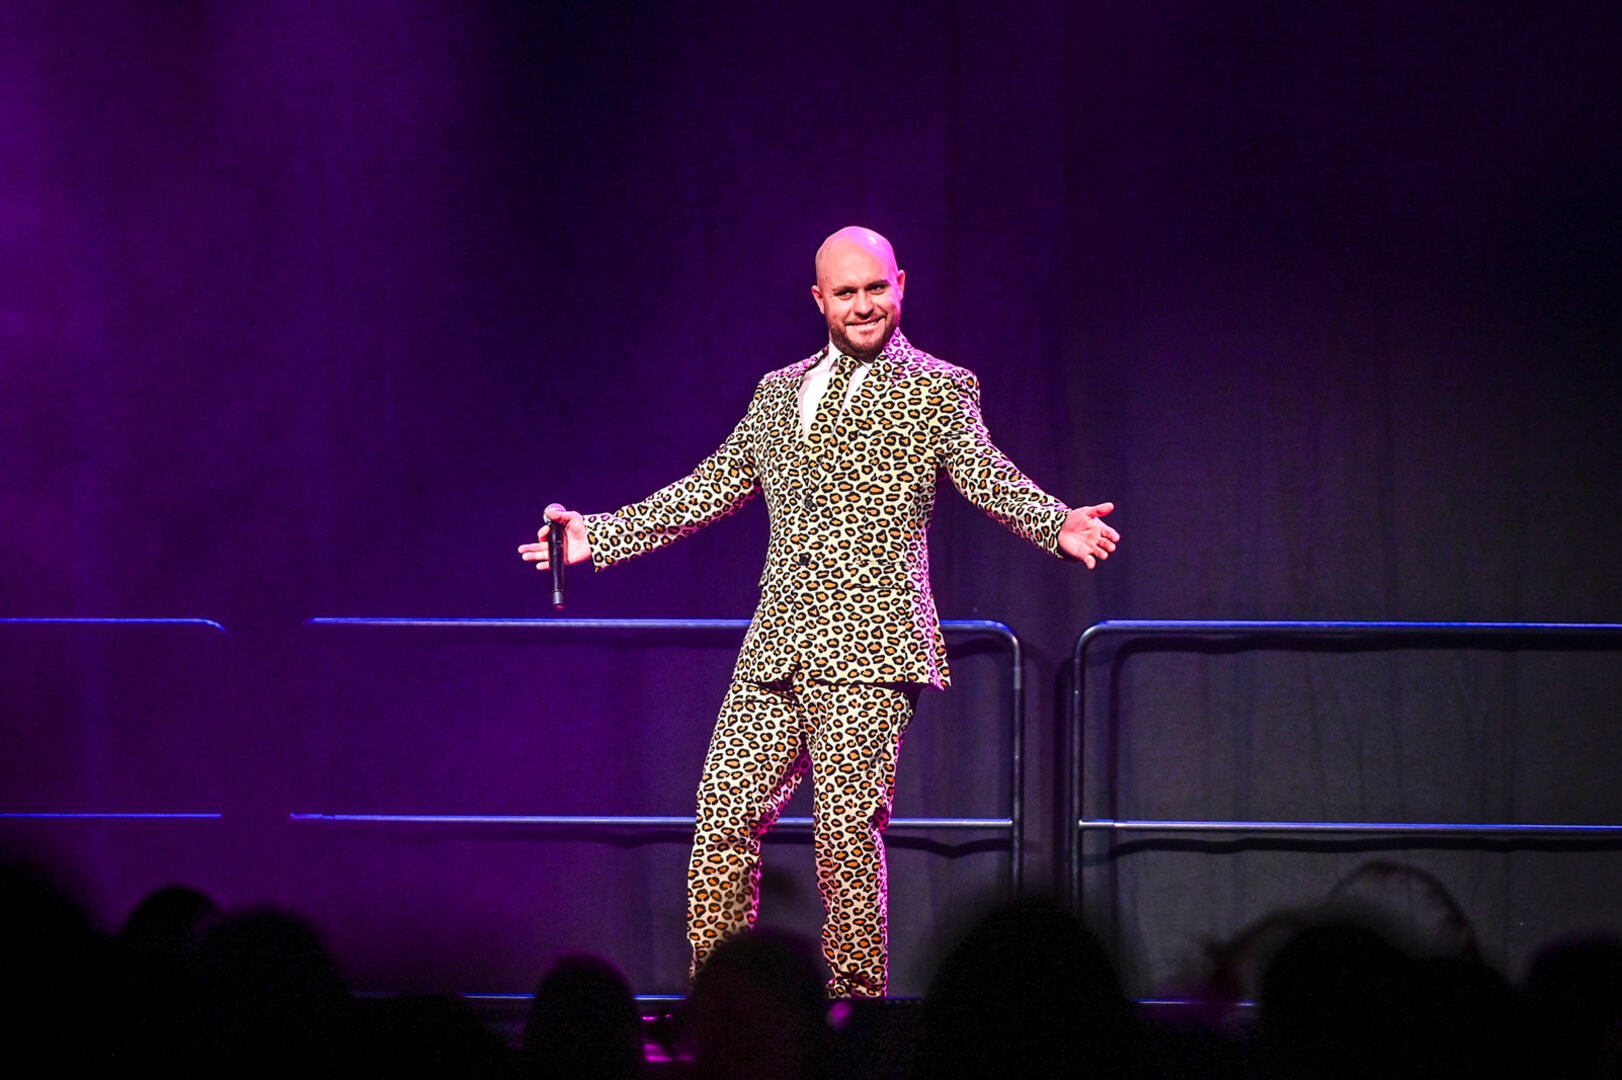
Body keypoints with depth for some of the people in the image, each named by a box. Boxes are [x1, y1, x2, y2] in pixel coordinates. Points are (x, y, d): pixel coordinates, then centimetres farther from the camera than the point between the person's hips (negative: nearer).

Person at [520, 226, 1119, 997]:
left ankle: (855, 1008, -2)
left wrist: (1059, 527, -28)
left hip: (868, 648, -5)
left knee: (846, 834, -10)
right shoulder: (779, 393, 20)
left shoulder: (936, 391, 5)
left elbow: (989, 480, -8)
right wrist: (597, 535, 21)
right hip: (775, 648, 5)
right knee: (723, 820, 0)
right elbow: (708, 490, 25)